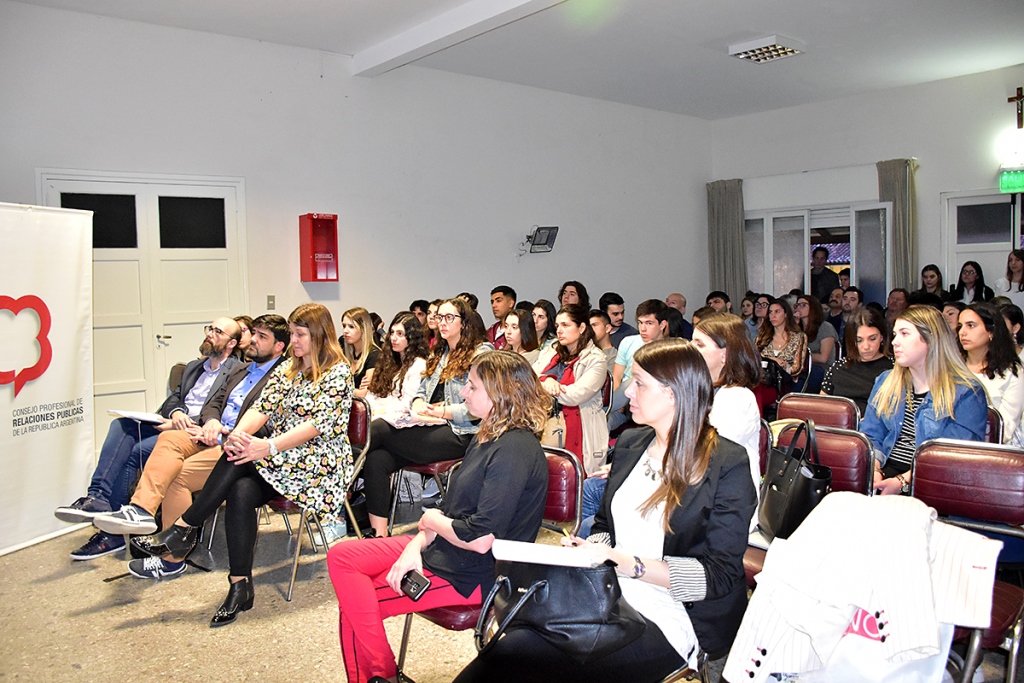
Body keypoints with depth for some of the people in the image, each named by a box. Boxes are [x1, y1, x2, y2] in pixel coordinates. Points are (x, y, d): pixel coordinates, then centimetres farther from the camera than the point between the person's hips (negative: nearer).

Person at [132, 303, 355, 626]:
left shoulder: (338, 372, -7)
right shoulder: (287, 368, 16)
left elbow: (317, 424, -18)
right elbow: (262, 407, 5)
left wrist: (267, 447, -29)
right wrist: (239, 433, -18)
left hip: (319, 461, -6)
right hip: (280, 455, 6)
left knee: (242, 458, -29)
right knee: (241, 492, -26)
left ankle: (184, 528, -18)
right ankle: (240, 587, -22)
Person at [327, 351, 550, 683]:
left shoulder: (515, 451, -25)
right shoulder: (487, 438, 7)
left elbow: (480, 539, -28)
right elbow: (453, 507, 9)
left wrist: (434, 521, -10)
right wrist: (416, 545, -7)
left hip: (471, 575, -10)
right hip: (438, 548, 10)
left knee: (356, 602, -8)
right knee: (341, 556, 6)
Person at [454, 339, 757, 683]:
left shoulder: (727, 464, -8)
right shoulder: (630, 443, 12)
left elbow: (720, 575, -11)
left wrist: (625, 563, -21)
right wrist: (585, 552, -4)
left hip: (676, 614, -6)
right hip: (612, 593, 6)